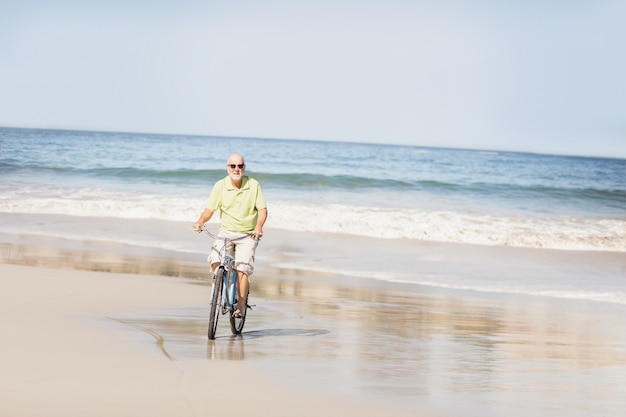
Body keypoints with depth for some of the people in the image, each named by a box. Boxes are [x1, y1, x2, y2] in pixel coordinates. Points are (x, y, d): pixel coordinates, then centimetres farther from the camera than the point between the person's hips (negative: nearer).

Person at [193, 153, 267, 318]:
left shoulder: (254, 185, -6)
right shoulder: (220, 186, -4)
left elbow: (262, 209, -6)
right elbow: (209, 210, -4)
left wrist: (259, 227, -25)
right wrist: (200, 222, -25)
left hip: (248, 235, -1)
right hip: (226, 232, 1)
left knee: (243, 269, -16)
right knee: (215, 260, -23)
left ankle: (241, 306, -3)